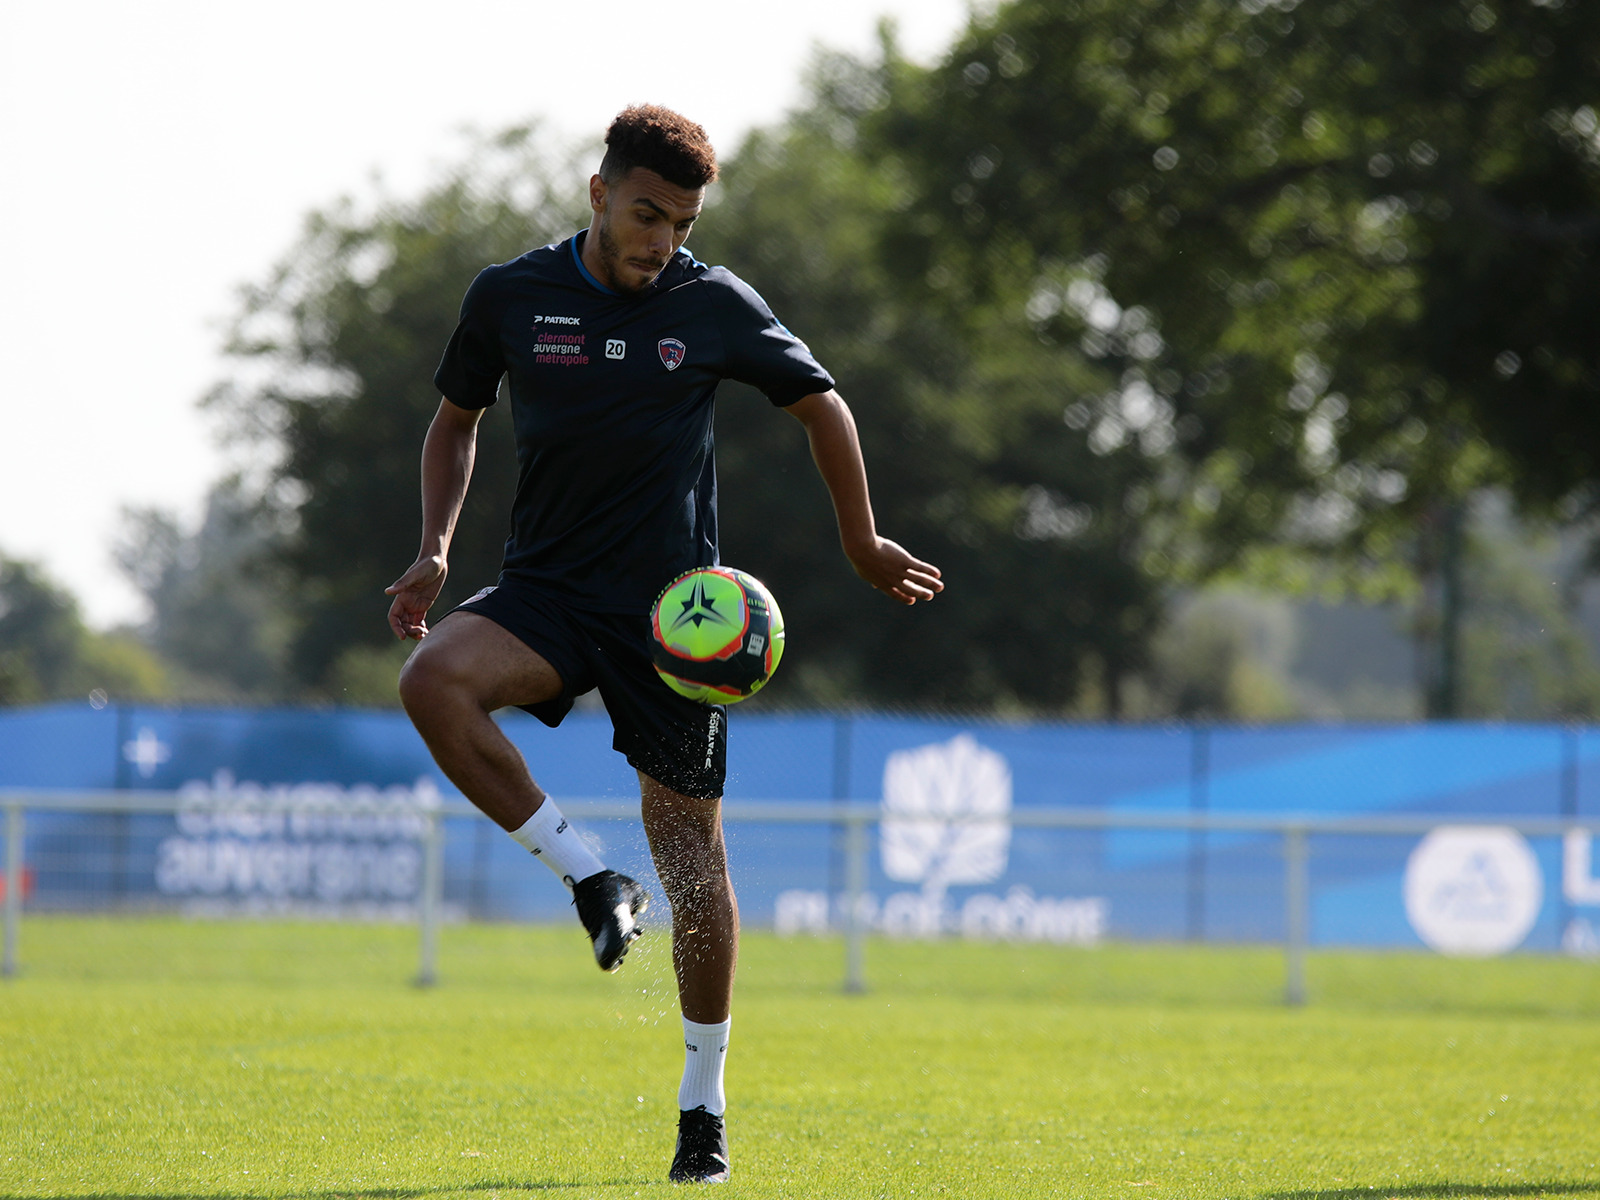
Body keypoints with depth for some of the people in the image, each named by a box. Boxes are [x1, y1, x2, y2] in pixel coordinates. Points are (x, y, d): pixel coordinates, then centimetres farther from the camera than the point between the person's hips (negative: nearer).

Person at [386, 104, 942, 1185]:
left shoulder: (717, 305, -3)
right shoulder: (510, 297, -1)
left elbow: (820, 404, 12)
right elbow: (457, 419, 15)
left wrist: (864, 546, 17)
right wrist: (435, 550, 1)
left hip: (674, 613, -1)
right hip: (547, 595, 1)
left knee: (694, 858, -1)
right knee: (434, 679, -31)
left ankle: (704, 1107, 14)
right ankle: (591, 879, -14)